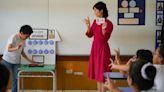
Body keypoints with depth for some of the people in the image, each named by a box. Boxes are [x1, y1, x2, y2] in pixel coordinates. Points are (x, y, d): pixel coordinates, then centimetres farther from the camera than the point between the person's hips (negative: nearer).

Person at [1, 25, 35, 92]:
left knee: (16, 78, 4)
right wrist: (16, 48, -44)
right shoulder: (13, 37, -16)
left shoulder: (23, 40, 5)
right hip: (7, 61, -6)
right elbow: (9, 49, -25)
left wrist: (29, 60, 11)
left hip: (16, 62, 6)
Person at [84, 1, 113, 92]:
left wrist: (103, 29, -34)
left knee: (102, 70, -2)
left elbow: (105, 38, -18)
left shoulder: (108, 23, -15)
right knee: (96, 70, 12)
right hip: (95, 47, 7)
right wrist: (88, 26, -8)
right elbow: (90, 35, 7)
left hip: (103, 48, -7)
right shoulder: (95, 21, 7)